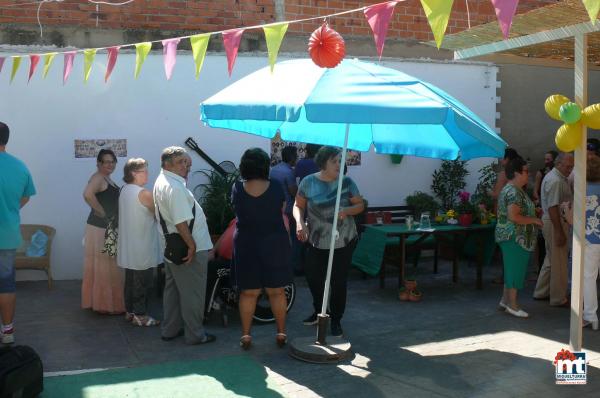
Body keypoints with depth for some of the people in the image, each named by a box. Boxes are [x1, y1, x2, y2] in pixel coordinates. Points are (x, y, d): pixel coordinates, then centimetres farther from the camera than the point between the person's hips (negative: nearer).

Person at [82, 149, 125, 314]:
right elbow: (88, 194, -34)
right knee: (103, 267, -3)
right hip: (100, 227, -10)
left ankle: (104, 302, 25)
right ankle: (105, 304, 5)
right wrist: (102, 212, -23)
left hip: (108, 227, 10)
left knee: (107, 267, 15)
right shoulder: (98, 177, -16)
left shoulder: (107, 178, 14)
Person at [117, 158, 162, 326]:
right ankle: (140, 315, 7)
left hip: (129, 246, 8)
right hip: (143, 248, -8)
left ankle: (130, 311, 24)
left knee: (131, 279, 16)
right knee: (142, 281, 1)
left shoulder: (124, 191, 7)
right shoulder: (144, 193, -19)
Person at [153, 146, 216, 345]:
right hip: (187, 248, -10)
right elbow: (181, 222, -27)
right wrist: (191, 245, -21)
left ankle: (170, 329, 30)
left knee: (172, 288, 19)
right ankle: (195, 334, 13)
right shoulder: (175, 187, -23)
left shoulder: (161, 182, 10)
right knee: (192, 293, 2)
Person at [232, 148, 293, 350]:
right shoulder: (275, 186, -9)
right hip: (275, 243, 0)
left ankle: (245, 335, 15)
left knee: (248, 292, 9)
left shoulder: (237, 189, -8)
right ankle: (281, 333, 19)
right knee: (277, 291, 10)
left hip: (246, 245, 1)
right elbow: (282, 211, 3)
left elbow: (238, 211, 6)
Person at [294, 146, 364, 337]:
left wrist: (347, 210, -19)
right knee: (313, 277, 11)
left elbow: (360, 205, 2)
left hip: (343, 241, -1)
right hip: (316, 241, 1)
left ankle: (336, 320, 20)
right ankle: (319, 311, 37)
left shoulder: (347, 182, -5)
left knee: (339, 281, 2)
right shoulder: (308, 182, -5)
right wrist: (299, 222, -18)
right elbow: (298, 206, 1)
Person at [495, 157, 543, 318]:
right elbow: (514, 217, -27)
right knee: (516, 269, -3)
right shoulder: (514, 192, -20)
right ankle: (512, 305, 4)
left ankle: (505, 300, 23)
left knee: (512, 268, 16)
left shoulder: (510, 189, 14)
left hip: (511, 236, 11)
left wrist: (533, 210, 17)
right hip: (515, 237, -11)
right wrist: (534, 220, -16)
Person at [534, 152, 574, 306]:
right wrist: (559, 231, -24)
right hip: (555, 224, -11)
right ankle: (559, 298, 8)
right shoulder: (555, 181, -20)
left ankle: (541, 292, 27)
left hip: (552, 222, 11)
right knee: (559, 262, -1)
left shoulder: (556, 177, 14)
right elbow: (553, 207, -25)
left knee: (551, 259, 18)